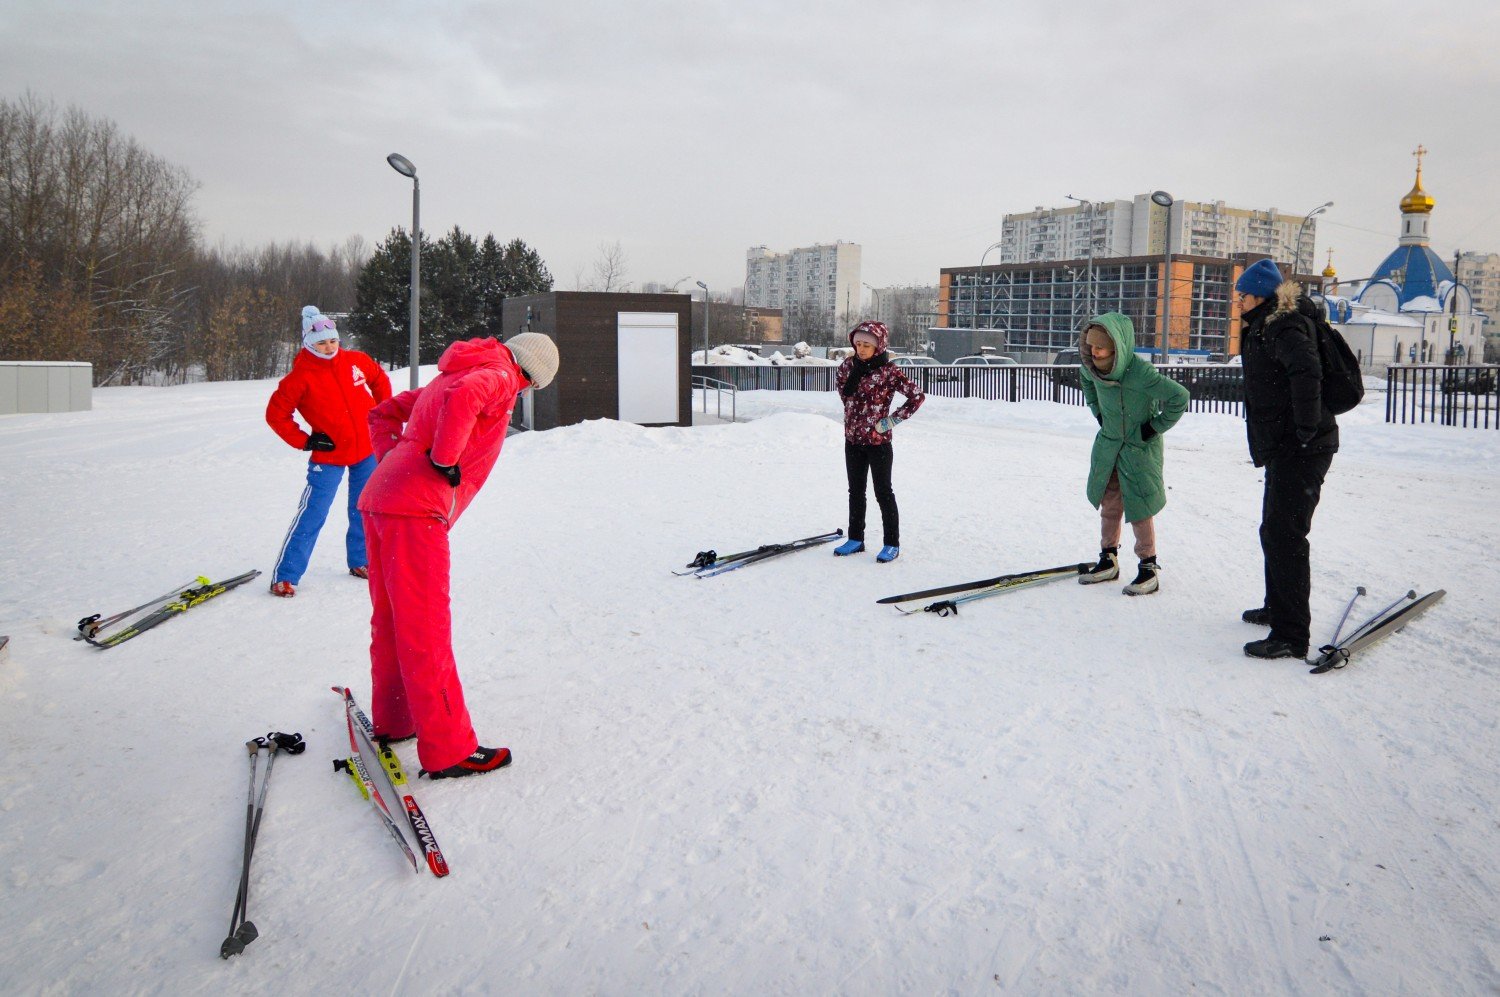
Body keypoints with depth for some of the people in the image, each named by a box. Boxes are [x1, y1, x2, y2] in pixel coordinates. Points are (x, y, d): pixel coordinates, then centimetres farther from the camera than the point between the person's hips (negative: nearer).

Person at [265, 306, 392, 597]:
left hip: (368, 450, 5)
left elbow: (379, 379, 19)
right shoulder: (301, 377, -12)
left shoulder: (356, 361, -1)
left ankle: (360, 561, 32)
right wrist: (305, 441, -12)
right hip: (328, 456, -4)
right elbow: (276, 414, -7)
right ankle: (285, 576, -3)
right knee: (312, 515, -8)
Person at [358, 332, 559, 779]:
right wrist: (444, 459, -16)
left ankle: (392, 719, 34)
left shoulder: (450, 374, 27)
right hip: (416, 511, -9)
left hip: (380, 499, 10)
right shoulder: (500, 376, -2)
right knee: (425, 630, -6)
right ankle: (448, 749, -1)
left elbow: (383, 413, 31)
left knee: (391, 620, 20)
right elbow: (462, 398, -26)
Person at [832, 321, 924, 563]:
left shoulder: (888, 371, -14)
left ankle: (892, 543, 11)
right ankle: (855, 539, 25)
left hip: (878, 441, -5)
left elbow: (917, 396, -14)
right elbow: (840, 380, 24)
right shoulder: (849, 365, 1)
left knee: (883, 492, 2)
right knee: (856, 491, 13)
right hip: (852, 439, 5)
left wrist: (891, 420, -12)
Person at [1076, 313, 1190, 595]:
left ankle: (1149, 568, 12)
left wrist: (1155, 427, -18)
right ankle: (1108, 561, 25)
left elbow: (1179, 396, -26)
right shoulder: (1093, 367, -11)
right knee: (1109, 505, 12)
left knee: (1139, 508, -1)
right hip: (1108, 445, 6)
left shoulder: (1141, 372, -30)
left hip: (1140, 448, -6)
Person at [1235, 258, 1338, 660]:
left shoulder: (1282, 326, -15)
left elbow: (1307, 370, -33)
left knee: (1282, 535, -12)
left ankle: (1291, 635, -9)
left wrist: (1307, 429, -29)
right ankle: (1277, 608, 38)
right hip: (1284, 448, 11)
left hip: (1301, 450, -11)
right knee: (1275, 531, 22)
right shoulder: (1264, 328, 18)